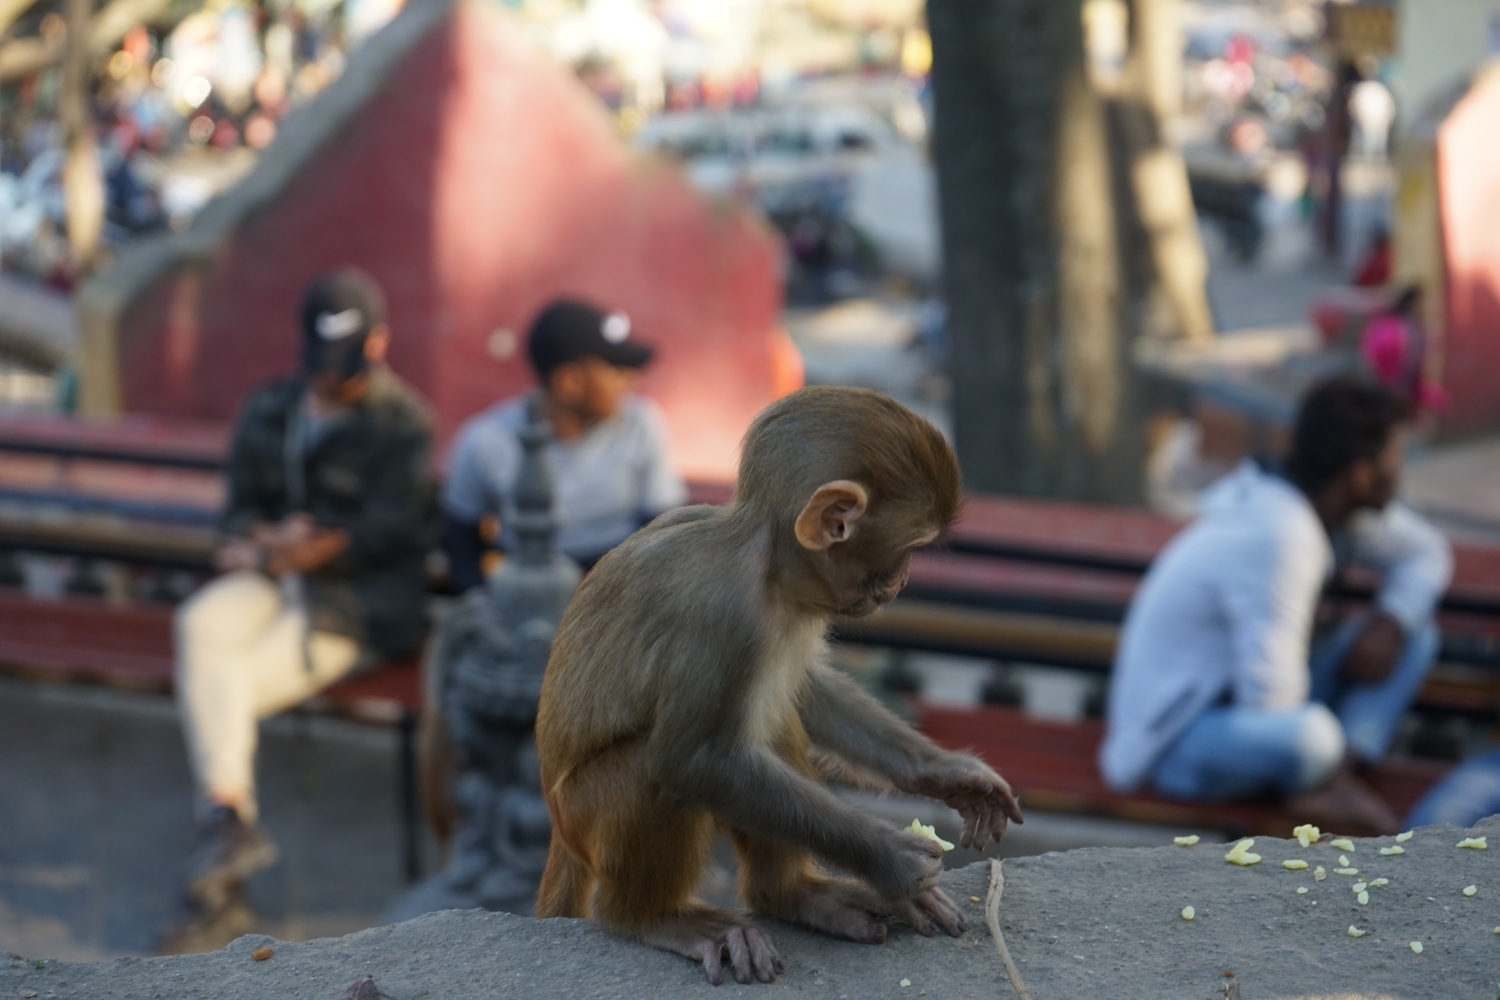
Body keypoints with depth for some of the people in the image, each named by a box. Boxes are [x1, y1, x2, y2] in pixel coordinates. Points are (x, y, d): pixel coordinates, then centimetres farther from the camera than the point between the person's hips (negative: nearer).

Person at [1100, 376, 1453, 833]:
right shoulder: (1279, 537, -29)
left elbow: (1427, 551, 14)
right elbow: (1271, 697, -31)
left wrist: (1390, 624, -6)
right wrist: (1329, 631, -9)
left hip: (1246, 704, 10)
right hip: (1178, 744, -10)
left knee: (1415, 634, 0)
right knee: (1307, 734, -41)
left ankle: (1336, 780, -11)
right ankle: (1320, 783, -8)